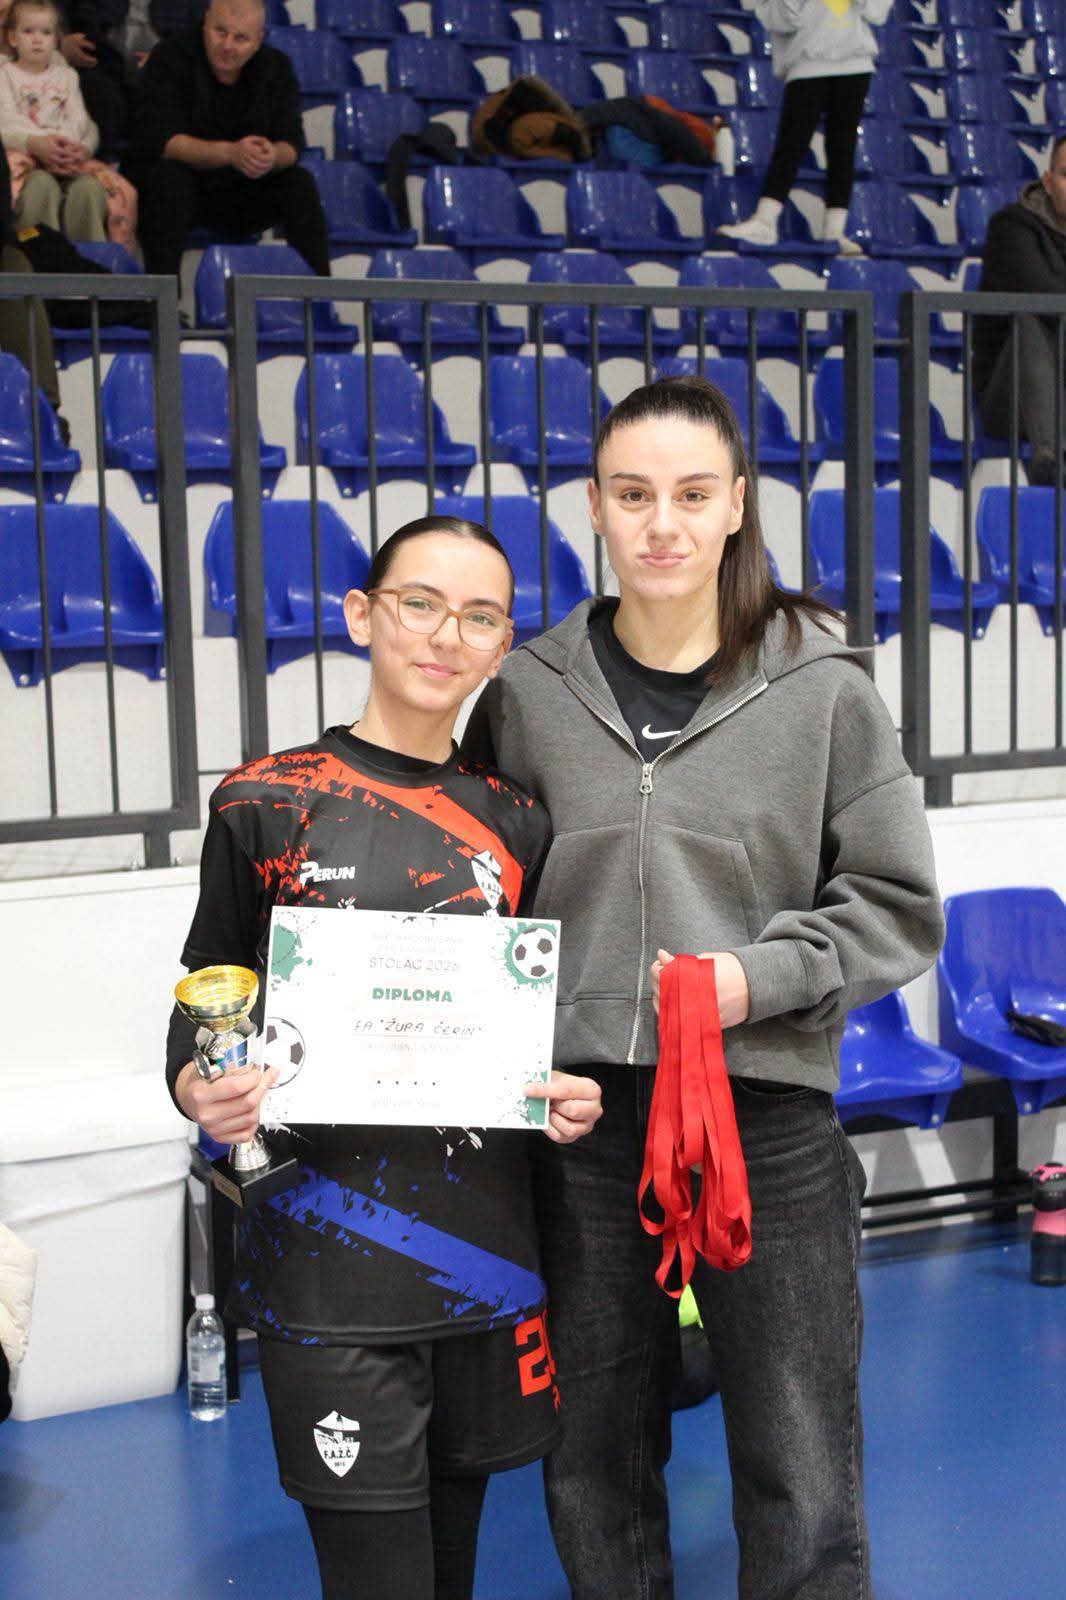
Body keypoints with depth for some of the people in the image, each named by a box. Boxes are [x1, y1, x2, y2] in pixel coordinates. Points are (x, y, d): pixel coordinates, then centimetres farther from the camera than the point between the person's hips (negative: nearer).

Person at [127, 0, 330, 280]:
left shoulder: (277, 67, -1)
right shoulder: (170, 58, -12)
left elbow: (291, 144, -9)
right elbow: (159, 141, -24)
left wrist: (272, 157, -36)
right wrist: (229, 153, -39)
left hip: (242, 194, 3)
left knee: (300, 183, -18)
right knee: (170, 174, -34)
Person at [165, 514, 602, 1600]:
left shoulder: (514, 822, 8)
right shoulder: (266, 802, -1)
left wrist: (573, 1094, -4)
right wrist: (195, 1087, -15)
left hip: (487, 1248, 3)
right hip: (327, 1259, -3)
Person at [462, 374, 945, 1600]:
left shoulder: (821, 690, -3)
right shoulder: (526, 694, 1)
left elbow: (897, 904, 2)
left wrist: (760, 977, -13)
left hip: (769, 1112, -1)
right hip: (580, 1113, 2)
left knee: (802, 1486, 7)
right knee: (594, 1465, 18)